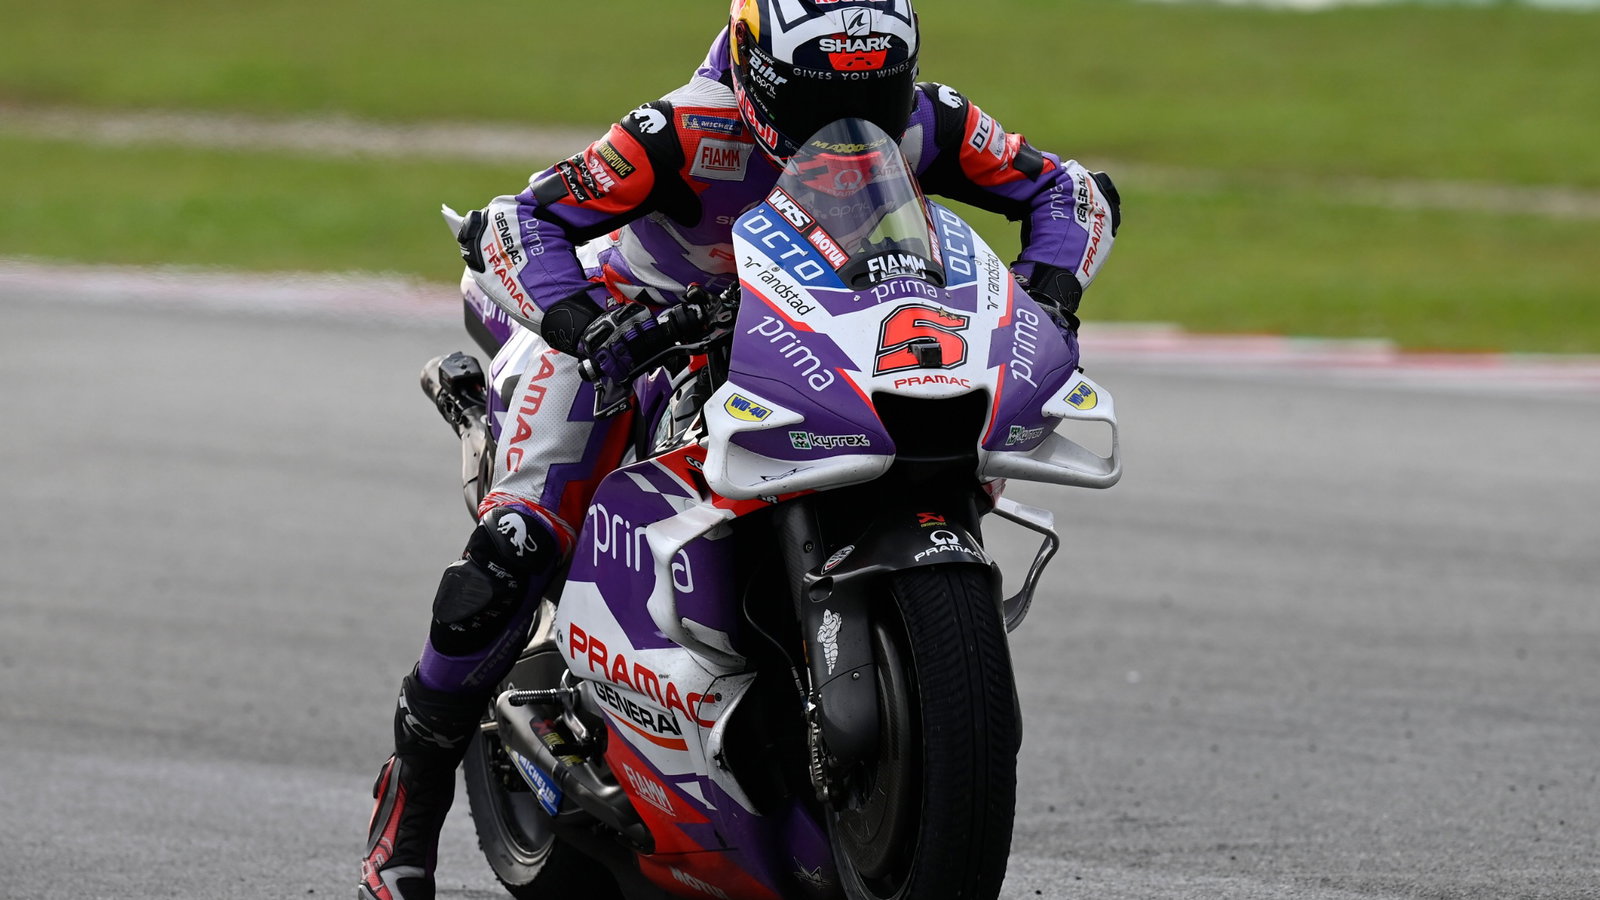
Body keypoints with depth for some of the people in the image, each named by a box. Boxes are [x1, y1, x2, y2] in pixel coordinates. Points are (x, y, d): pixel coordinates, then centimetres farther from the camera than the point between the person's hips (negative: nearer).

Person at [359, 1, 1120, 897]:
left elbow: (1070, 191, -9)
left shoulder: (921, 124, -20)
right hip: (629, 327, -5)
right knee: (508, 558, -21)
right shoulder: (689, 133, -33)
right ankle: (412, 798, -6)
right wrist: (577, 320, -51)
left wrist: (1047, 288, -29)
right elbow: (517, 225, -33)